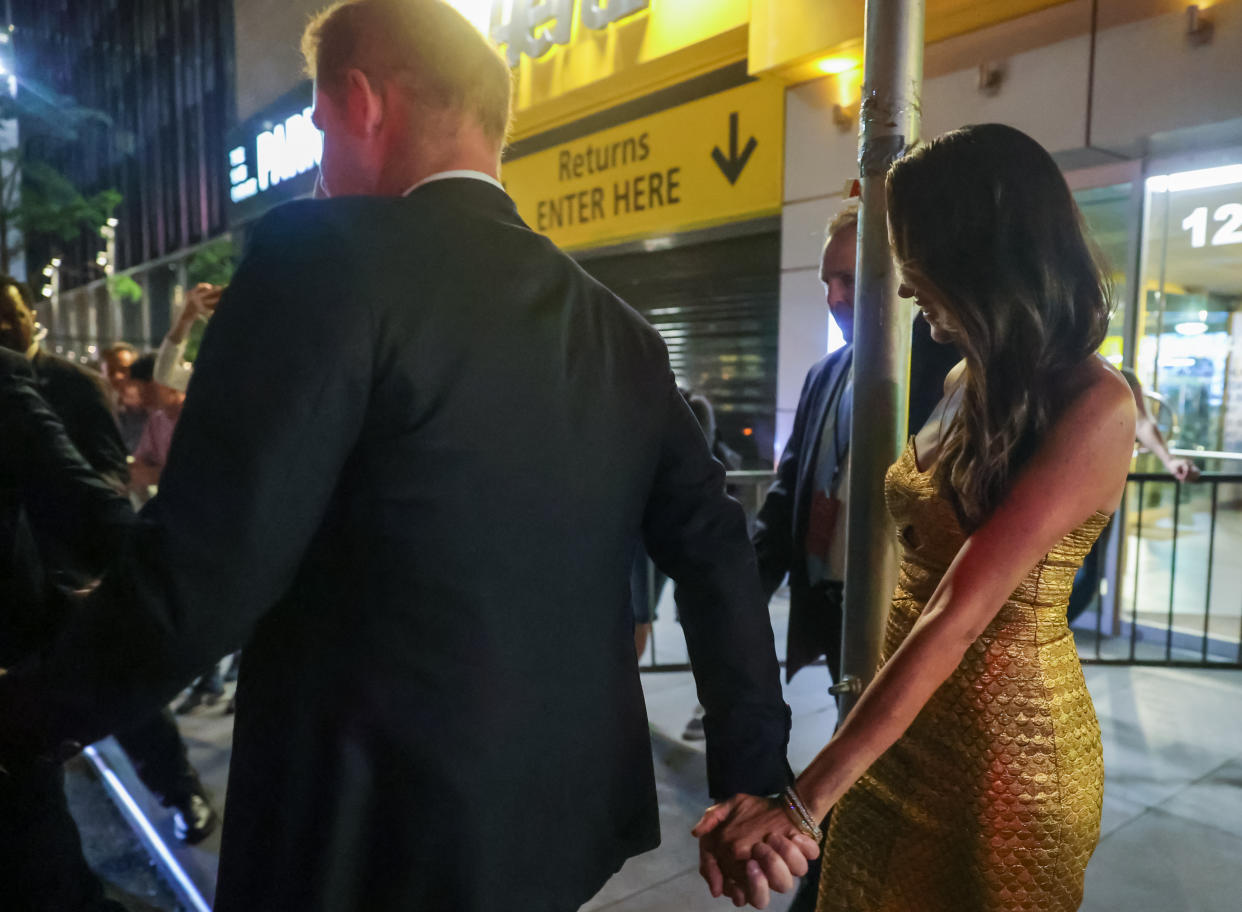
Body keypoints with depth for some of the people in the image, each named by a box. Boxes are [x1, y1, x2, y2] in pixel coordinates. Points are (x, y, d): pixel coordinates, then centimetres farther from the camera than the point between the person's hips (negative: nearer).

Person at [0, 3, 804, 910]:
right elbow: (717, 550, 3)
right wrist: (753, 783, 10)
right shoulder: (620, 331, 3)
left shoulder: (327, 256, -16)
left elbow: (200, 580, -20)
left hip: (382, 836, -6)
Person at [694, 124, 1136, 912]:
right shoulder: (969, 381, 4)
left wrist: (807, 797, -29)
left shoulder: (1093, 405, -21)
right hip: (902, 725, 7)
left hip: (1003, 744, -7)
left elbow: (956, 618, -28)